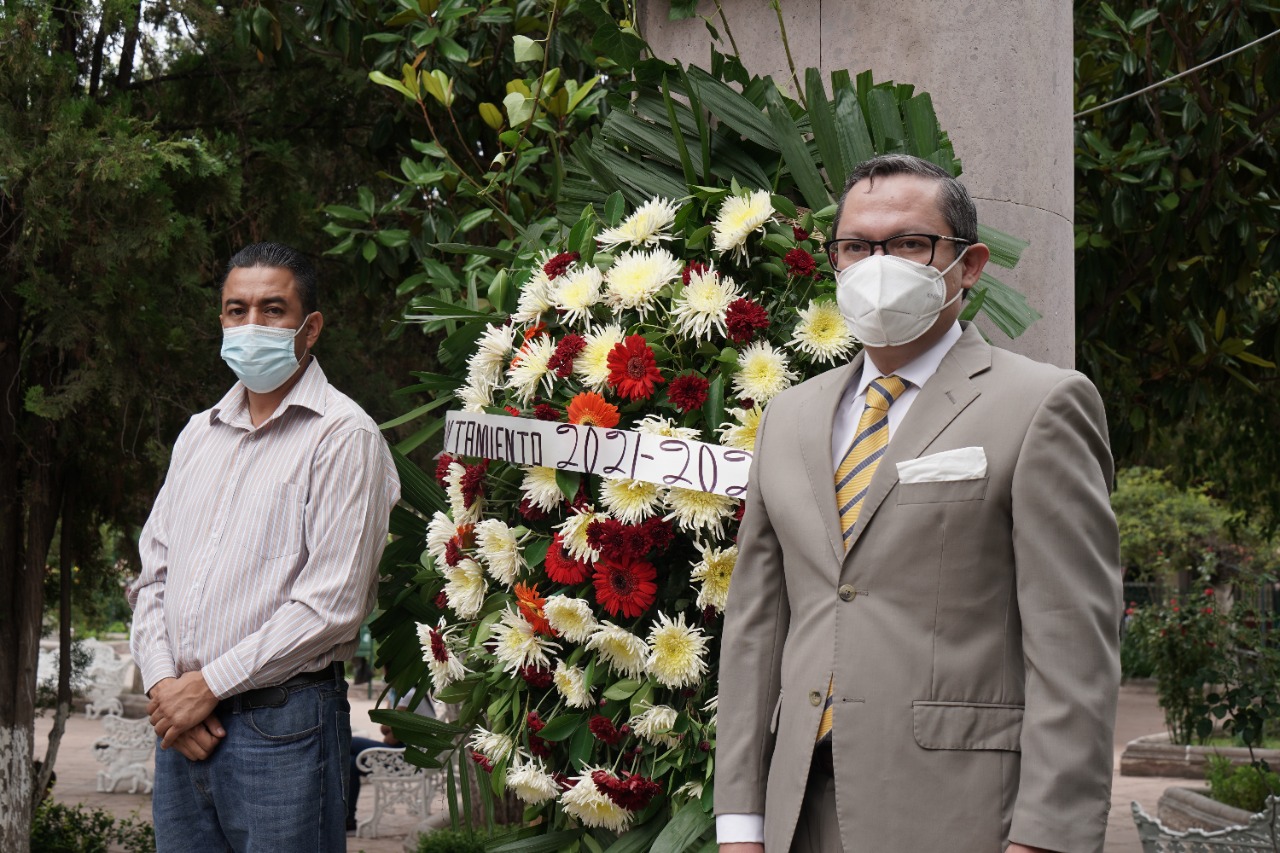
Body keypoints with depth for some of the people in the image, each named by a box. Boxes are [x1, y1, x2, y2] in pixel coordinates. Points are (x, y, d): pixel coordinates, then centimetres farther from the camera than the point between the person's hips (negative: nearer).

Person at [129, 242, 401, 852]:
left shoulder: (343, 436, -7)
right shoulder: (199, 434, 16)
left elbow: (330, 605, -14)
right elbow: (153, 572, 16)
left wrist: (209, 685, -11)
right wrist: (162, 681, -2)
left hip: (282, 724, -6)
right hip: (179, 723, 6)